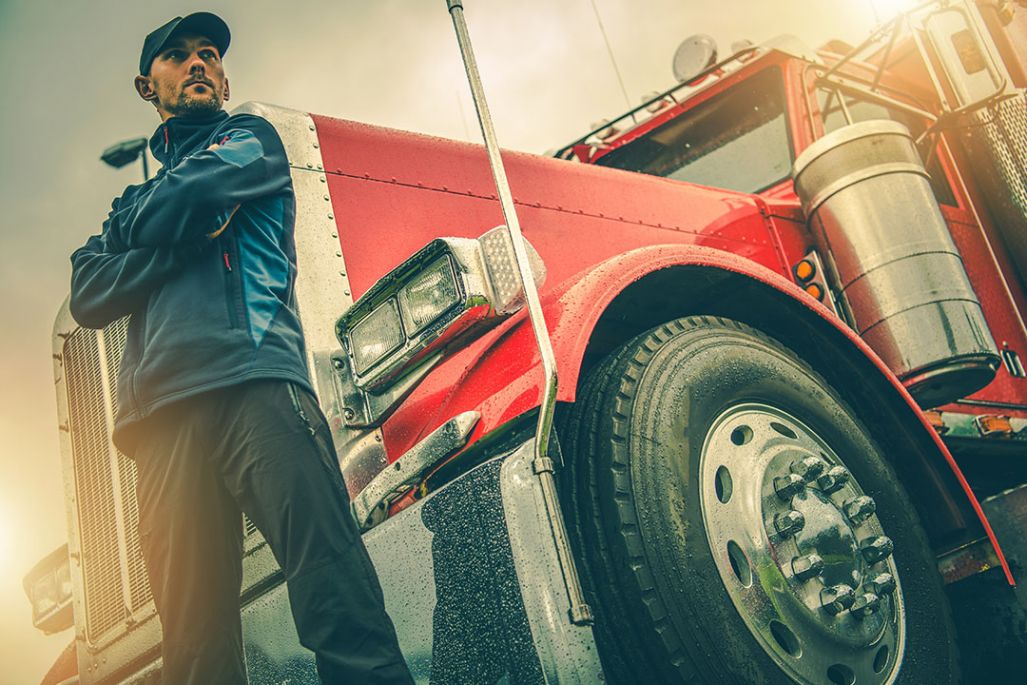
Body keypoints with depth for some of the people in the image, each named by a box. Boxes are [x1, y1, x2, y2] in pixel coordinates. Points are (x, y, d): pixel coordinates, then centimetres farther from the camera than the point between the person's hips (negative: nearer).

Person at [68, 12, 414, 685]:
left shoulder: (251, 140, 23)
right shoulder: (138, 194, 35)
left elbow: (177, 206, 2)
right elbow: (88, 296, 16)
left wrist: (147, 226, 24)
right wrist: (182, 235, 5)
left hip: (253, 383, -4)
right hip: (163, 414, 4)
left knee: (336, 599, -19)